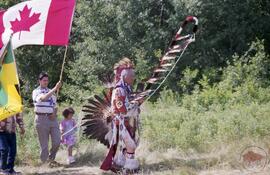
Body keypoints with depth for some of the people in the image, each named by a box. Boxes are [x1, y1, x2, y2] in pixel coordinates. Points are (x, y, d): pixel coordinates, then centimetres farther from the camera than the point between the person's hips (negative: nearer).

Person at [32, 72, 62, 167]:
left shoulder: (51, 92, 15)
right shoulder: (36, 92, -4)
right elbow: (43, 98, -26)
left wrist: (54, 113, -2)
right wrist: (55, 89, -33)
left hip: (52, 118, 5)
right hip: (42, 119, -5)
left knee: (57, 141, -1)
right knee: (44, 144, 0)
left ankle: (51, 159, 20)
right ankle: (44, 162, 10)